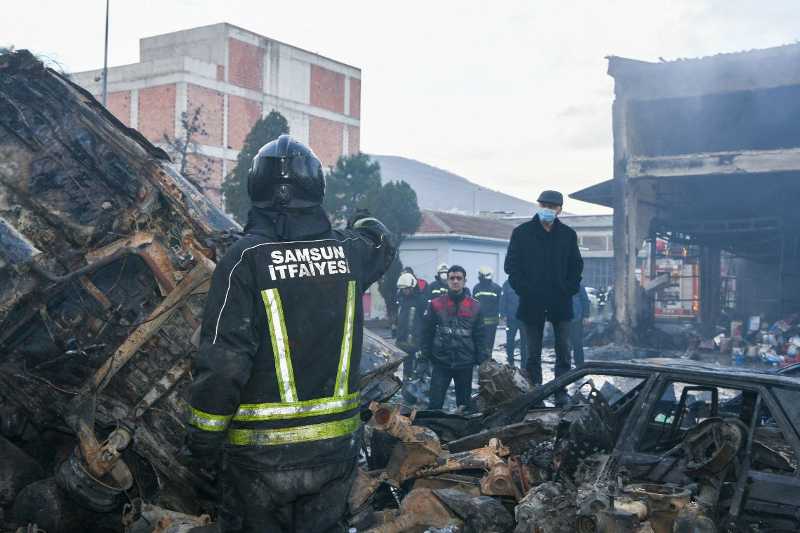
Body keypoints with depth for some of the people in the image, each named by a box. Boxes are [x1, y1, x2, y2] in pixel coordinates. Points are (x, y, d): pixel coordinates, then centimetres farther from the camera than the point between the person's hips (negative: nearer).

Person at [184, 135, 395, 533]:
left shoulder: (244, 258, -15)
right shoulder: (347, 251, -2)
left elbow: (222, 361, -19)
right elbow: (381, 245, 24)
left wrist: (202, 441, -8)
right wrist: (362, 223, 45)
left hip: (263, 453, -3)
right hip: (336, 449, 4)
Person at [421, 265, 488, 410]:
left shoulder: (474, 306, 2)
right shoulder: (436, 304, -1)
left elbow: (480, 336, 4)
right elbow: (427, 331, 3)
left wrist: (482, 360, 0)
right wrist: (426, 354, -2)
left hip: (465, 364, 1)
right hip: (441, 362, -1)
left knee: (464, 403, 12)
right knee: (435, 402, -2)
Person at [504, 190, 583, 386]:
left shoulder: (568, 234, 8)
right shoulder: (521, 233, 3)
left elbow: (577, 265, 13)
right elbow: (511, 265, 2)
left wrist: (570, 288, -1)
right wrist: (523, 289, -8)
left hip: (561, 302, 2)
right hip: (532, 303, -1)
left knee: (563, 351, 3)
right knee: (533, 353, 5)